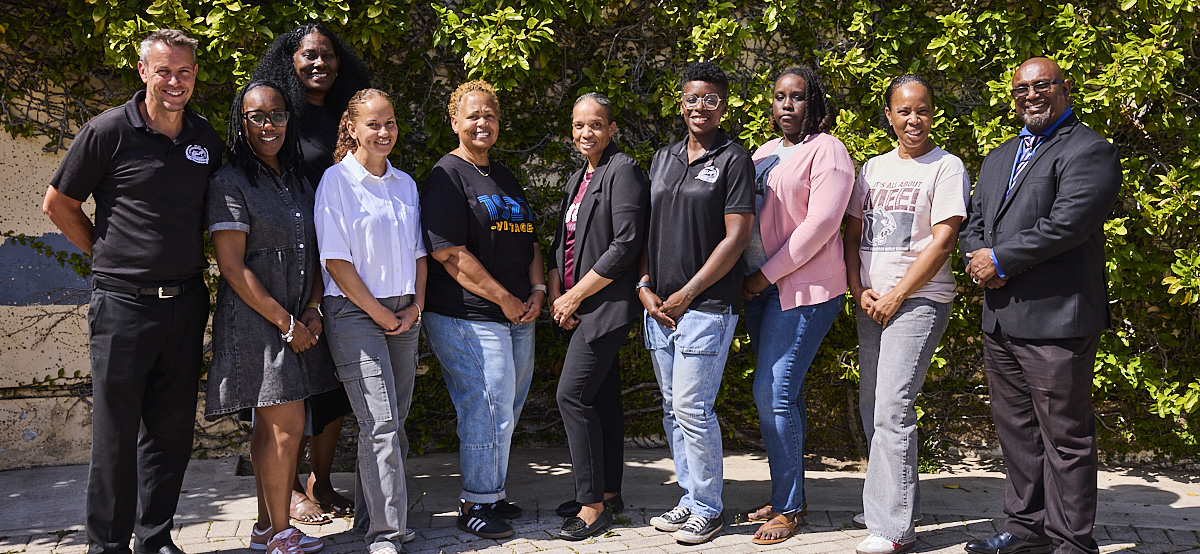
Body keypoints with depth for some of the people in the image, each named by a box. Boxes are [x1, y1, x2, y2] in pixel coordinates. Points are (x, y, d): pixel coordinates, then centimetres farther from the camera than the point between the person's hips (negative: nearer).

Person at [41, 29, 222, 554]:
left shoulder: (207, 138, 8)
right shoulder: (109, 131, -6)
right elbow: (58, 205, 3)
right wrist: (109, 256, 5)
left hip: (186, 301, 4)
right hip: (124, 302, -4)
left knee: (171, 430, 11)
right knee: (116, 432, 4)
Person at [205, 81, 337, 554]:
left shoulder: (297, 180, 14)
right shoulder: (230, 182, -8)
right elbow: (232, 266, -14)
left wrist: (312, 311, 0)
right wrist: (285, 322, -13)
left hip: (299, 323, 7)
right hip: (255, 320, -7)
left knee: (272, 427, 13)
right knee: (286, 427, -5)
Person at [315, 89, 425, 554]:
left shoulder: (405, 183, 13)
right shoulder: (337, 180, -5)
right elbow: (336, 261, -10)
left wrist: (416, 306, 4)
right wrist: (380, 314, -10)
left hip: (404, 315, 6)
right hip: (355, 312, -6)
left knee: (394, 422, 9)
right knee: (380, 423, -11)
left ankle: (378, 513, 23)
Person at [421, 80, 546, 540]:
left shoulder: (506, 178, 18)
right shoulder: (447, 176, -7)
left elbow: (528, 240, 23)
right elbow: (450, 254, -16)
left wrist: (537, 288, 6)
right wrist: (504, 299, -15)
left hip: (516, 316, 8)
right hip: (468, 317, -8)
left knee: (506, 413, 14)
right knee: (487, 409, -4)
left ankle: (493, 494, 28)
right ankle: (475, 504, 12)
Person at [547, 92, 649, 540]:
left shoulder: (623, 171, -10)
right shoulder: (578, 179, 17)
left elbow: (625, 244, -19)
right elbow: (561, 242, 18)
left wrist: (576, 295, -14)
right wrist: (556, 295, 2)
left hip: (606, 302, -8)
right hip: (577, 306, 9)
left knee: (573, 395, -11)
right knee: (603, 398, 13)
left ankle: (593, 504, -2)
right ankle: (608, 491, 23)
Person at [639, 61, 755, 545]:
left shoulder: (734, 160, -4)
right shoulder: (662, 159, 15)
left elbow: (736, 237, -10)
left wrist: (686, 295, -12)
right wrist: (644, 287, 2)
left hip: (707, 305, -6)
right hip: (658, 305, 6)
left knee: (692, 408, -5)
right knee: (673, 409, 11)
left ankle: (708, 509, 11)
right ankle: (691, 499, 25)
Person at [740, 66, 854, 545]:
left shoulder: (827, 150, -5)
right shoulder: (763, 153, 18)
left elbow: (820, 225, -14)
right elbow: (745, 219, 20)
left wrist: (767, 274, -12)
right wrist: (748, 276, 5)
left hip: (805, 286, -7)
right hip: (760, 287, 7)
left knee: (774, 393, -10)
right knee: (781, 393, 10)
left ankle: (788, 508, 3)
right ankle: (789, 495, 21)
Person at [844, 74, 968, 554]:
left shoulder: (947, 167, -3)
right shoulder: (874, 167, 15)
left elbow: (943, 241, -10)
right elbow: (852, 234, 14)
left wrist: (895, 296, -12)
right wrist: (860, 291, 0)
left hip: (918, 300, -6)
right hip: (870, 302, 6)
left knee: (892, 410, -12)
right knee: (871, 405, 11)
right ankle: (890, 501, 26)